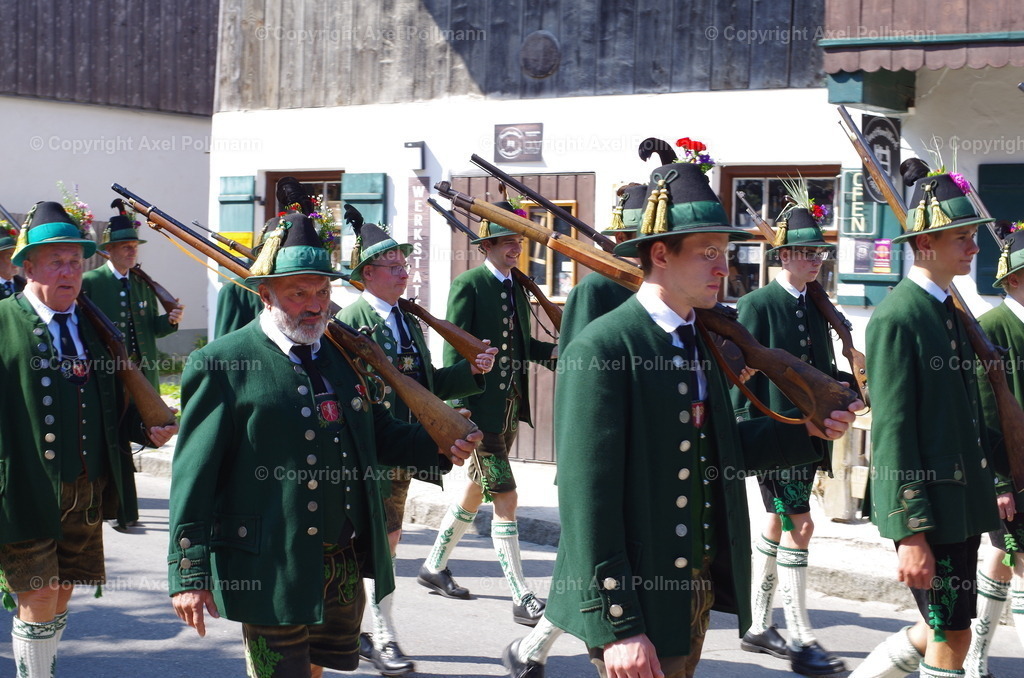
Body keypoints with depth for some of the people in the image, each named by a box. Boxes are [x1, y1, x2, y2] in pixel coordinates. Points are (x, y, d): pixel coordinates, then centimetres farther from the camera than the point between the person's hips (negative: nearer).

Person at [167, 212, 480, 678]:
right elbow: (193, 477, -11)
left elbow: (378, 432, 22)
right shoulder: (222, 365, -9)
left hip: (347, 567, 7)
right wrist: (189, 574, -15)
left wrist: (439, 449, 2)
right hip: (273, 569, -6)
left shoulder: (342, 354, 11)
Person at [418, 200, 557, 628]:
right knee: (505, 499, -9)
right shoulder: (468, 285, -10)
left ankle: (434, 567, 36)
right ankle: (522, 600, -4)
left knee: (476, 493, 18)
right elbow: (454, 351, -13)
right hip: (480, 408, -8)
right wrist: (458, 411, -19)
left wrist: (552, 351, 0)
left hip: (510, 409, 8)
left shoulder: (517, 286, 13)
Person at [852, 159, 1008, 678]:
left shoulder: (950, 310, 13)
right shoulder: (897, 316, -15)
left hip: (962, 500, 9)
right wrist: (910, 534, -21)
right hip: (928, 505, -9)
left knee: (940, 631, 15)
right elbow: (893, 431, -19)